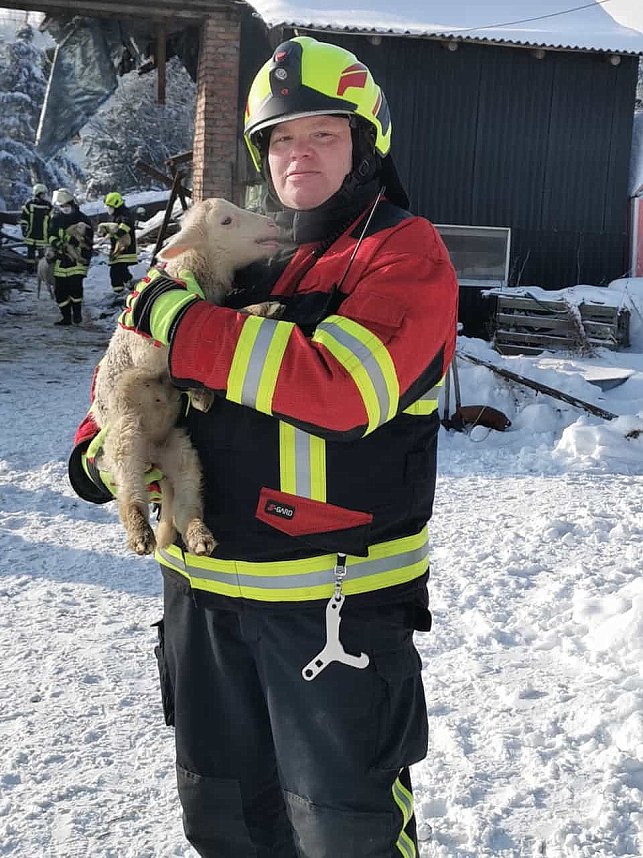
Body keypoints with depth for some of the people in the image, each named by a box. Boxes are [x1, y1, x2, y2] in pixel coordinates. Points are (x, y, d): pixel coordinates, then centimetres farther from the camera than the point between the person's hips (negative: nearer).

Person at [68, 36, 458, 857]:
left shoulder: (406, 255, -9)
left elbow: (342, 387, -27)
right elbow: (141, 355, 23)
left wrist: (181, 320, -21)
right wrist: (102, 435, 4)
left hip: (333, 596, -6)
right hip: (205, 582, 7)